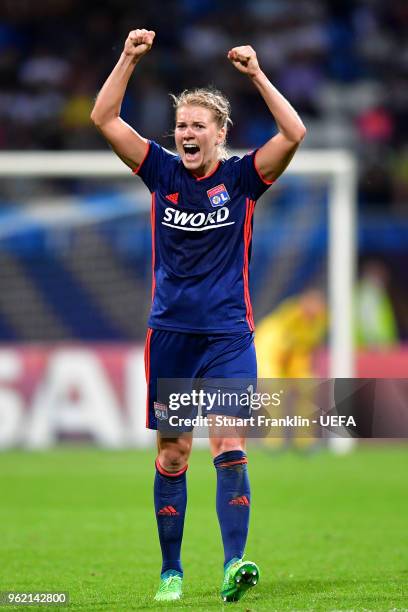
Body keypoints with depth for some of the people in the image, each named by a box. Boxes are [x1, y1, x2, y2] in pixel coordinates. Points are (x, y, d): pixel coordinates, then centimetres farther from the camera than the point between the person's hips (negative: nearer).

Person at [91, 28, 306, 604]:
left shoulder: (241, 177, -1)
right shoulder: (162, 172, 4)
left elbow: (294, 134, -14)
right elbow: (104, 119, -1)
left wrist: (257, 74, -20)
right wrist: (129, 58, -11)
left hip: (228, 334, -2)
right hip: (171, 333, 2)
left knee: (228, 447, -13)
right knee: (172, 453, 5)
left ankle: (234, 564, -19)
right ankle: (171, 571, 14)